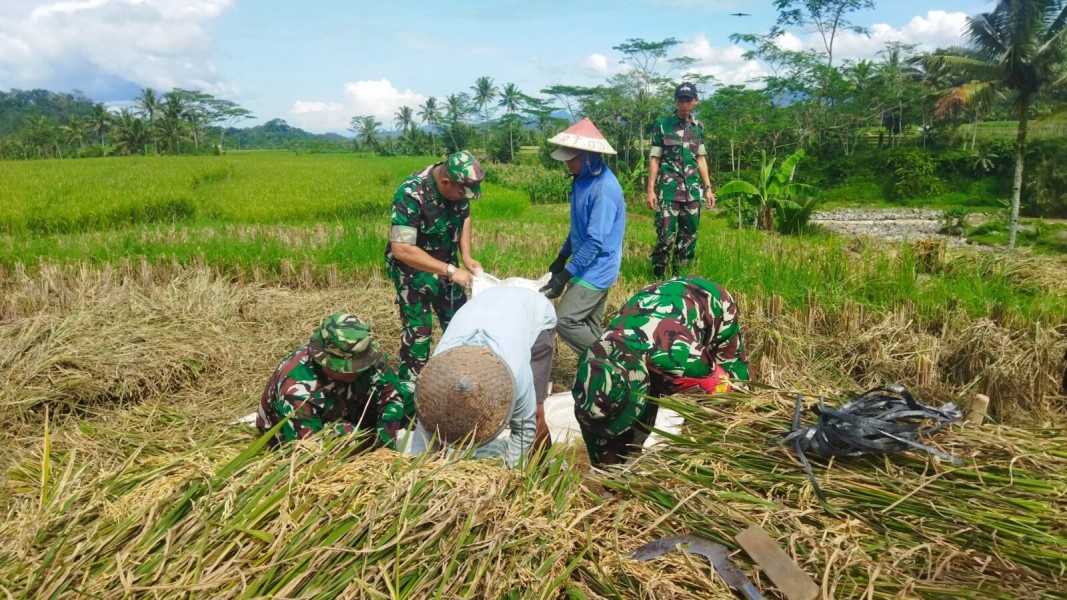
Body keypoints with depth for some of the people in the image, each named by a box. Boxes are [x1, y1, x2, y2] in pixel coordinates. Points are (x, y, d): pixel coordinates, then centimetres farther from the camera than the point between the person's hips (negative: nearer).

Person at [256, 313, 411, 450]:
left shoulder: (361, 353, -24)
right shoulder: (298, 391, -38)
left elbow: (390, 389, -13)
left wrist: (386, 434, -29)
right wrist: (375, 441, -38)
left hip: (348, 414, 5)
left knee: (409, 395, -8)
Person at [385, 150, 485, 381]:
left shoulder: (457, 183, -13)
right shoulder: (411, 194, -32)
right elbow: (401, 249, -36)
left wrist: (466, 257, -8)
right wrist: (450, 270, -35)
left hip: (444, 264, 6)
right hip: (412, 269, -6)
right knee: (418, 330, -4)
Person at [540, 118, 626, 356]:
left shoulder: (604, 188, -25)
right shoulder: (583, 179, 5)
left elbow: (596, 241, -27)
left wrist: (565, 275, -27)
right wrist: (562, 257, 20)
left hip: (596, 270, -9)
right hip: (587, 267, 9)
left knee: (564, 321, -12)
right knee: (589, 325, 14)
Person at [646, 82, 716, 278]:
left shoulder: (698, 127, 11)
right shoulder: (662, 126, -2)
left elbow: (701, 158, 17)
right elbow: (654, 159, -2)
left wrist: (708, 188, 12)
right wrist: (651, 190, -9)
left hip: (692, 191, 5)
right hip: (668, 190, -4)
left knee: (689, 237, 7)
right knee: (665, 236, -9)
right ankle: (657, 277, 3)